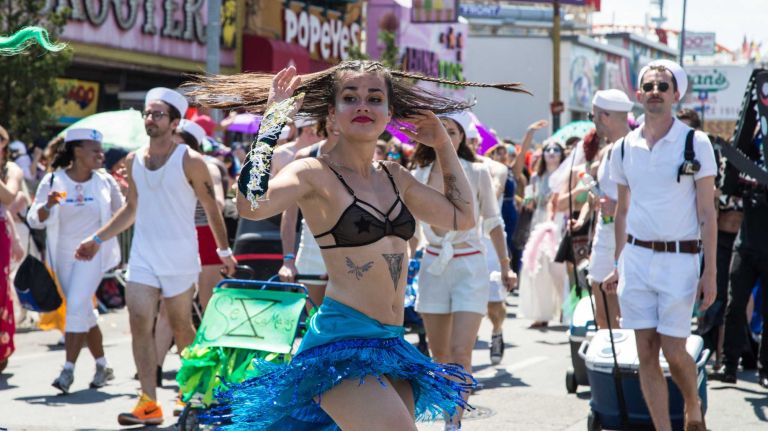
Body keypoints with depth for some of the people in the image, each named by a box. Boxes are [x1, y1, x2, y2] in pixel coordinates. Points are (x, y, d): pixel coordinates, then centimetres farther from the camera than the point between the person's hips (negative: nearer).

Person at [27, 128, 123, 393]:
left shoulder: (105, 182, 1)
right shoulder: (53, 181, -3)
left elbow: (122, 212, 16)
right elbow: (34, 220, -7)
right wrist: (48, 205, -26)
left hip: (92, 253, -2)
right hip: (63, 255, 2)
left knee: (77, 305, -18)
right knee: (84, 311, 11)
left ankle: (68, 370, -19)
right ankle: (102, 366, 25)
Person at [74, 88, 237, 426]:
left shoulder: (190, 162, -7)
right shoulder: (134, 161, 8)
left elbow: (211, 208, -1)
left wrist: (224, 250, 1)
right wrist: (97, 240, 15)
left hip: (179, 258, -4)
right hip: (142, 255, 4)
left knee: (181, 326, 5)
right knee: (139, 323, -9)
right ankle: (148, 403, -10)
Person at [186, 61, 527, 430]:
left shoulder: (395, 178, 14)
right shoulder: (315, 175, -6)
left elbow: (463, 216, 24)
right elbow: (251, 204, -26)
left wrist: (442, 143, 21)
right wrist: (275, 116, -17)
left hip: (392, 347, 8)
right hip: (342, 344, -8)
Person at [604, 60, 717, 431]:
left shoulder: (695, 143, -4)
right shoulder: (624, 149, 7)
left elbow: (707, 212, -4)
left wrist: (710, 272, -9)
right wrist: (618, 266, 12)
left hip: (679, 260, -3)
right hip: (636, 258, 4)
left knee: (673, 352, -4)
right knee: (646, 354, 2)